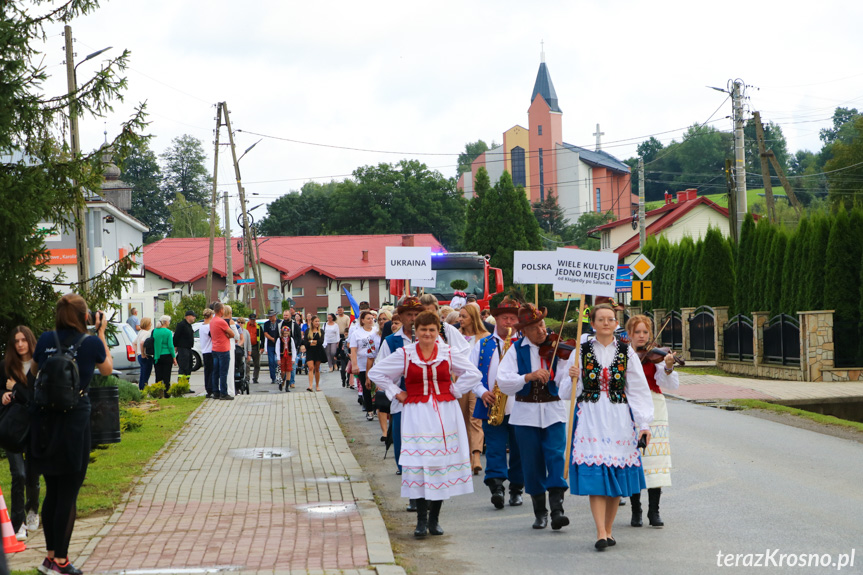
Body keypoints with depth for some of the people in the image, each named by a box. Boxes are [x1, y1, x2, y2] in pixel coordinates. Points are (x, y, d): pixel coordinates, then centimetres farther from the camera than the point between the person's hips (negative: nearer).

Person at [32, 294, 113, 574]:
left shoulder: (46, 339, 1)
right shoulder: (91, 342, -6)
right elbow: (107, 369, 12)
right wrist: (101, 333, 19)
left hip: (44, 422, 4)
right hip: (74, 420, -4)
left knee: (52, 493, 16)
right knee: (68, 495, 3)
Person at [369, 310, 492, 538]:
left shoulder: (448, 354, 4)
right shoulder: (404, 355, 2)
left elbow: (473, 373, 11)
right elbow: (376, 372, 8)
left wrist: (454, 391, 3)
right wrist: (395, 393, 3)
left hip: (445, 414, 1)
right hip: (416, 415, -1)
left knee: (442, 462, 1)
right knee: (419, 463, -8)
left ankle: (434, 519, 10)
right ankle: (421, 520, -3)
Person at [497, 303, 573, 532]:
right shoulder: (517, 350, 1)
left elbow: (564, 381, -11)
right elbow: (504, 381, -12)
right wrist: (529, 376, -25)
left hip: (553, 412, -1)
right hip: (526, 413, 1)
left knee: (556, 457, -14)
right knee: (532, 465, 5)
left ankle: (557, 509, -15)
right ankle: (540, 512, 19)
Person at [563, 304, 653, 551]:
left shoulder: (626, 352, 5)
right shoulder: (582, 352, 4)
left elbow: (639, 389, 3)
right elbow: (567, 392, 7)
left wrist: (644, 422, -4)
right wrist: (573, 379, -15)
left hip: (619, 418, 1)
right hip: (590, 417, -1)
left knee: (616, 475, 3)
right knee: (594, 473, -11)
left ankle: (608, 530, 15)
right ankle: (601, 533, -13)